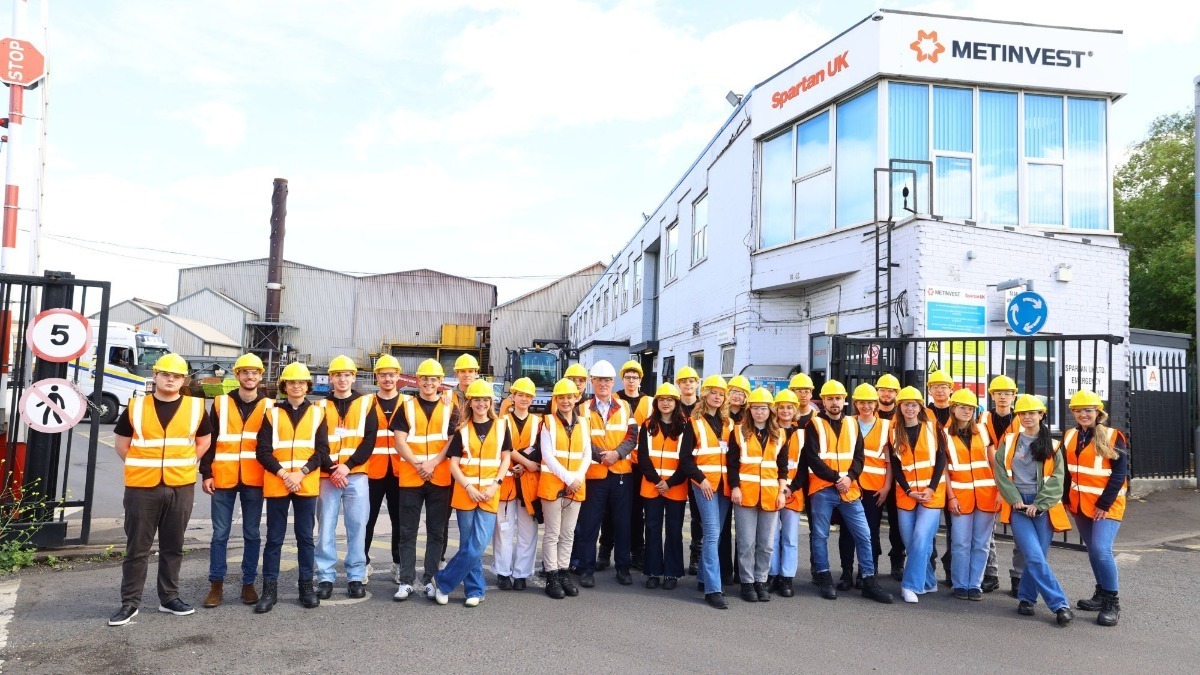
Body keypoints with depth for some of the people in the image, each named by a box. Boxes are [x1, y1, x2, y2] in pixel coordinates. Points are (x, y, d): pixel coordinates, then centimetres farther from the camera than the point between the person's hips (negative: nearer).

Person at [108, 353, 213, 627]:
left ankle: (169, 598, 23)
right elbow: (121, 444, 8)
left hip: (180, 488, 1)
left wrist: (183, 465, 5)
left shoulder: (195, 407, 1)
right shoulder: (136, 407, 0)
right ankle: (129, 603, 15)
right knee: (137, 548, 5)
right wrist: (142, 468, 2)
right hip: (142, 488, -1)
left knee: (173, 547, 11)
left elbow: (204, 441, 13)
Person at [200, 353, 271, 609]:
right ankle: (216, 584, 16)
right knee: (220, 534, 5)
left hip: (254, 480, 0)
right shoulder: (220, 403, 4)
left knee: (252, 534, 7)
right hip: (223, 479, 0)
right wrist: (206, 473, -1)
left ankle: (249, 583, 17)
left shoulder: (269, 406, 4)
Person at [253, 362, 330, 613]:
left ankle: (306, 586, 17)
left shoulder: (318, 413, 6)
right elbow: (262, 451, -1)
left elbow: (322, 450, 1)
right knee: (274, 538, 5)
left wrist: (301, 472, -12)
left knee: (305, 536, 7)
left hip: (307, 485, 0)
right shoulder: (272, 413, 6)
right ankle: (270, 588, 12)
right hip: (276, 484, 0)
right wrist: (282, 473, -12)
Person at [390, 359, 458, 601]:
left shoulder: (450, 408, 7)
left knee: (437, 532, 6)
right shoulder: (406, 407, 7)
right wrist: (418, 465, -13)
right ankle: (406, 581, 8)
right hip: (410, 478, 0)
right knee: (407, 532, 3)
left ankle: (430, 580, 14)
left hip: (440, 478, 0)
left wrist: (433, 463, -13)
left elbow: (454, 442, -1)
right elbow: (400, 442, -1)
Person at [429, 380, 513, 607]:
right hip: (465, 493, 0)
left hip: (490, 495, 0)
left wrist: (495, 484, -8)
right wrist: (469, 487, -12)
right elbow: (454, 464, 1)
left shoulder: (501, 427, 5)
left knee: (477, 546, -6)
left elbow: (505, 459, 6)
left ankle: (443, 581, 8)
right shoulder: (462, 429, 4)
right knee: (469, 546, 5)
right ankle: (475, 590, 19)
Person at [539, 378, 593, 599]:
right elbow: (548, 455, -10)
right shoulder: (548, 422, -3)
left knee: (568, 533, 10)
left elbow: (587, 455, 7)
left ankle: (563, 573, 20)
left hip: (576, 486, 4)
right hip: (552, 483, -4)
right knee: (552, 533, 1)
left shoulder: (583, 423, 9)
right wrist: (568, 478, -16)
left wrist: (579, 477, -8)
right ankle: (552, 577, 8)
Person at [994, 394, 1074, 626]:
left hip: (1043, 507, 1)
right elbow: (1001, 472, 2)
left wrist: (1038, 504, -8)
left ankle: (1026, 597, 19)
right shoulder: (1009, 442, 7)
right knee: (1035, 557, -12)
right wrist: (1016, 500, -7)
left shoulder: (1052, 446, 7)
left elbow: (1057, 478, 1)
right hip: (1018, 505, -1)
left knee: (1037, 556, 0)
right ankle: (1060, 605, -7)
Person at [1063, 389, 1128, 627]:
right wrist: (1066, 500, 7)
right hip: (1080, 505, 6)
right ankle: (1101, 595, 27)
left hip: (1106, 505, -5)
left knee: (1101, 550, -16)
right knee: (1093, 551, 14)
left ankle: (1112, 602, -4)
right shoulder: (1069, 437, 7)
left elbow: (1119, 474, -11)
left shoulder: (1113, 437, -8)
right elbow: (1066, 471, 13)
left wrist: (1104, 504, -15)